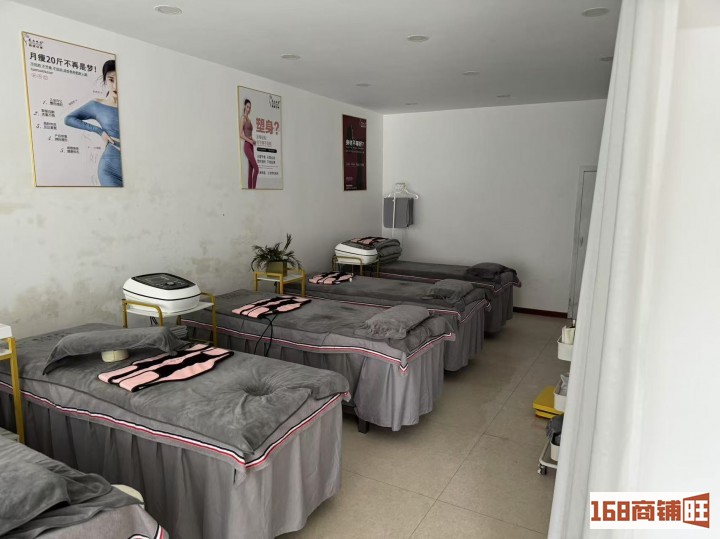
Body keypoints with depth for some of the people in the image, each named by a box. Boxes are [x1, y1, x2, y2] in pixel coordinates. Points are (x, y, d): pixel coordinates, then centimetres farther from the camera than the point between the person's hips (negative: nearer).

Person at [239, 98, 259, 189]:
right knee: (256, 168, -15)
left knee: (251, 170, 5)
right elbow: (241, 134, -13)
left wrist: (253, 140, 4)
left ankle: (250, 188, 5)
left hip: (251, 146, 9)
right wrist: (250, 141, -19)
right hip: (247, 146, -9)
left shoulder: (249, 119, 20)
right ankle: (253, 188, -12)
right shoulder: (243, 118, -6)